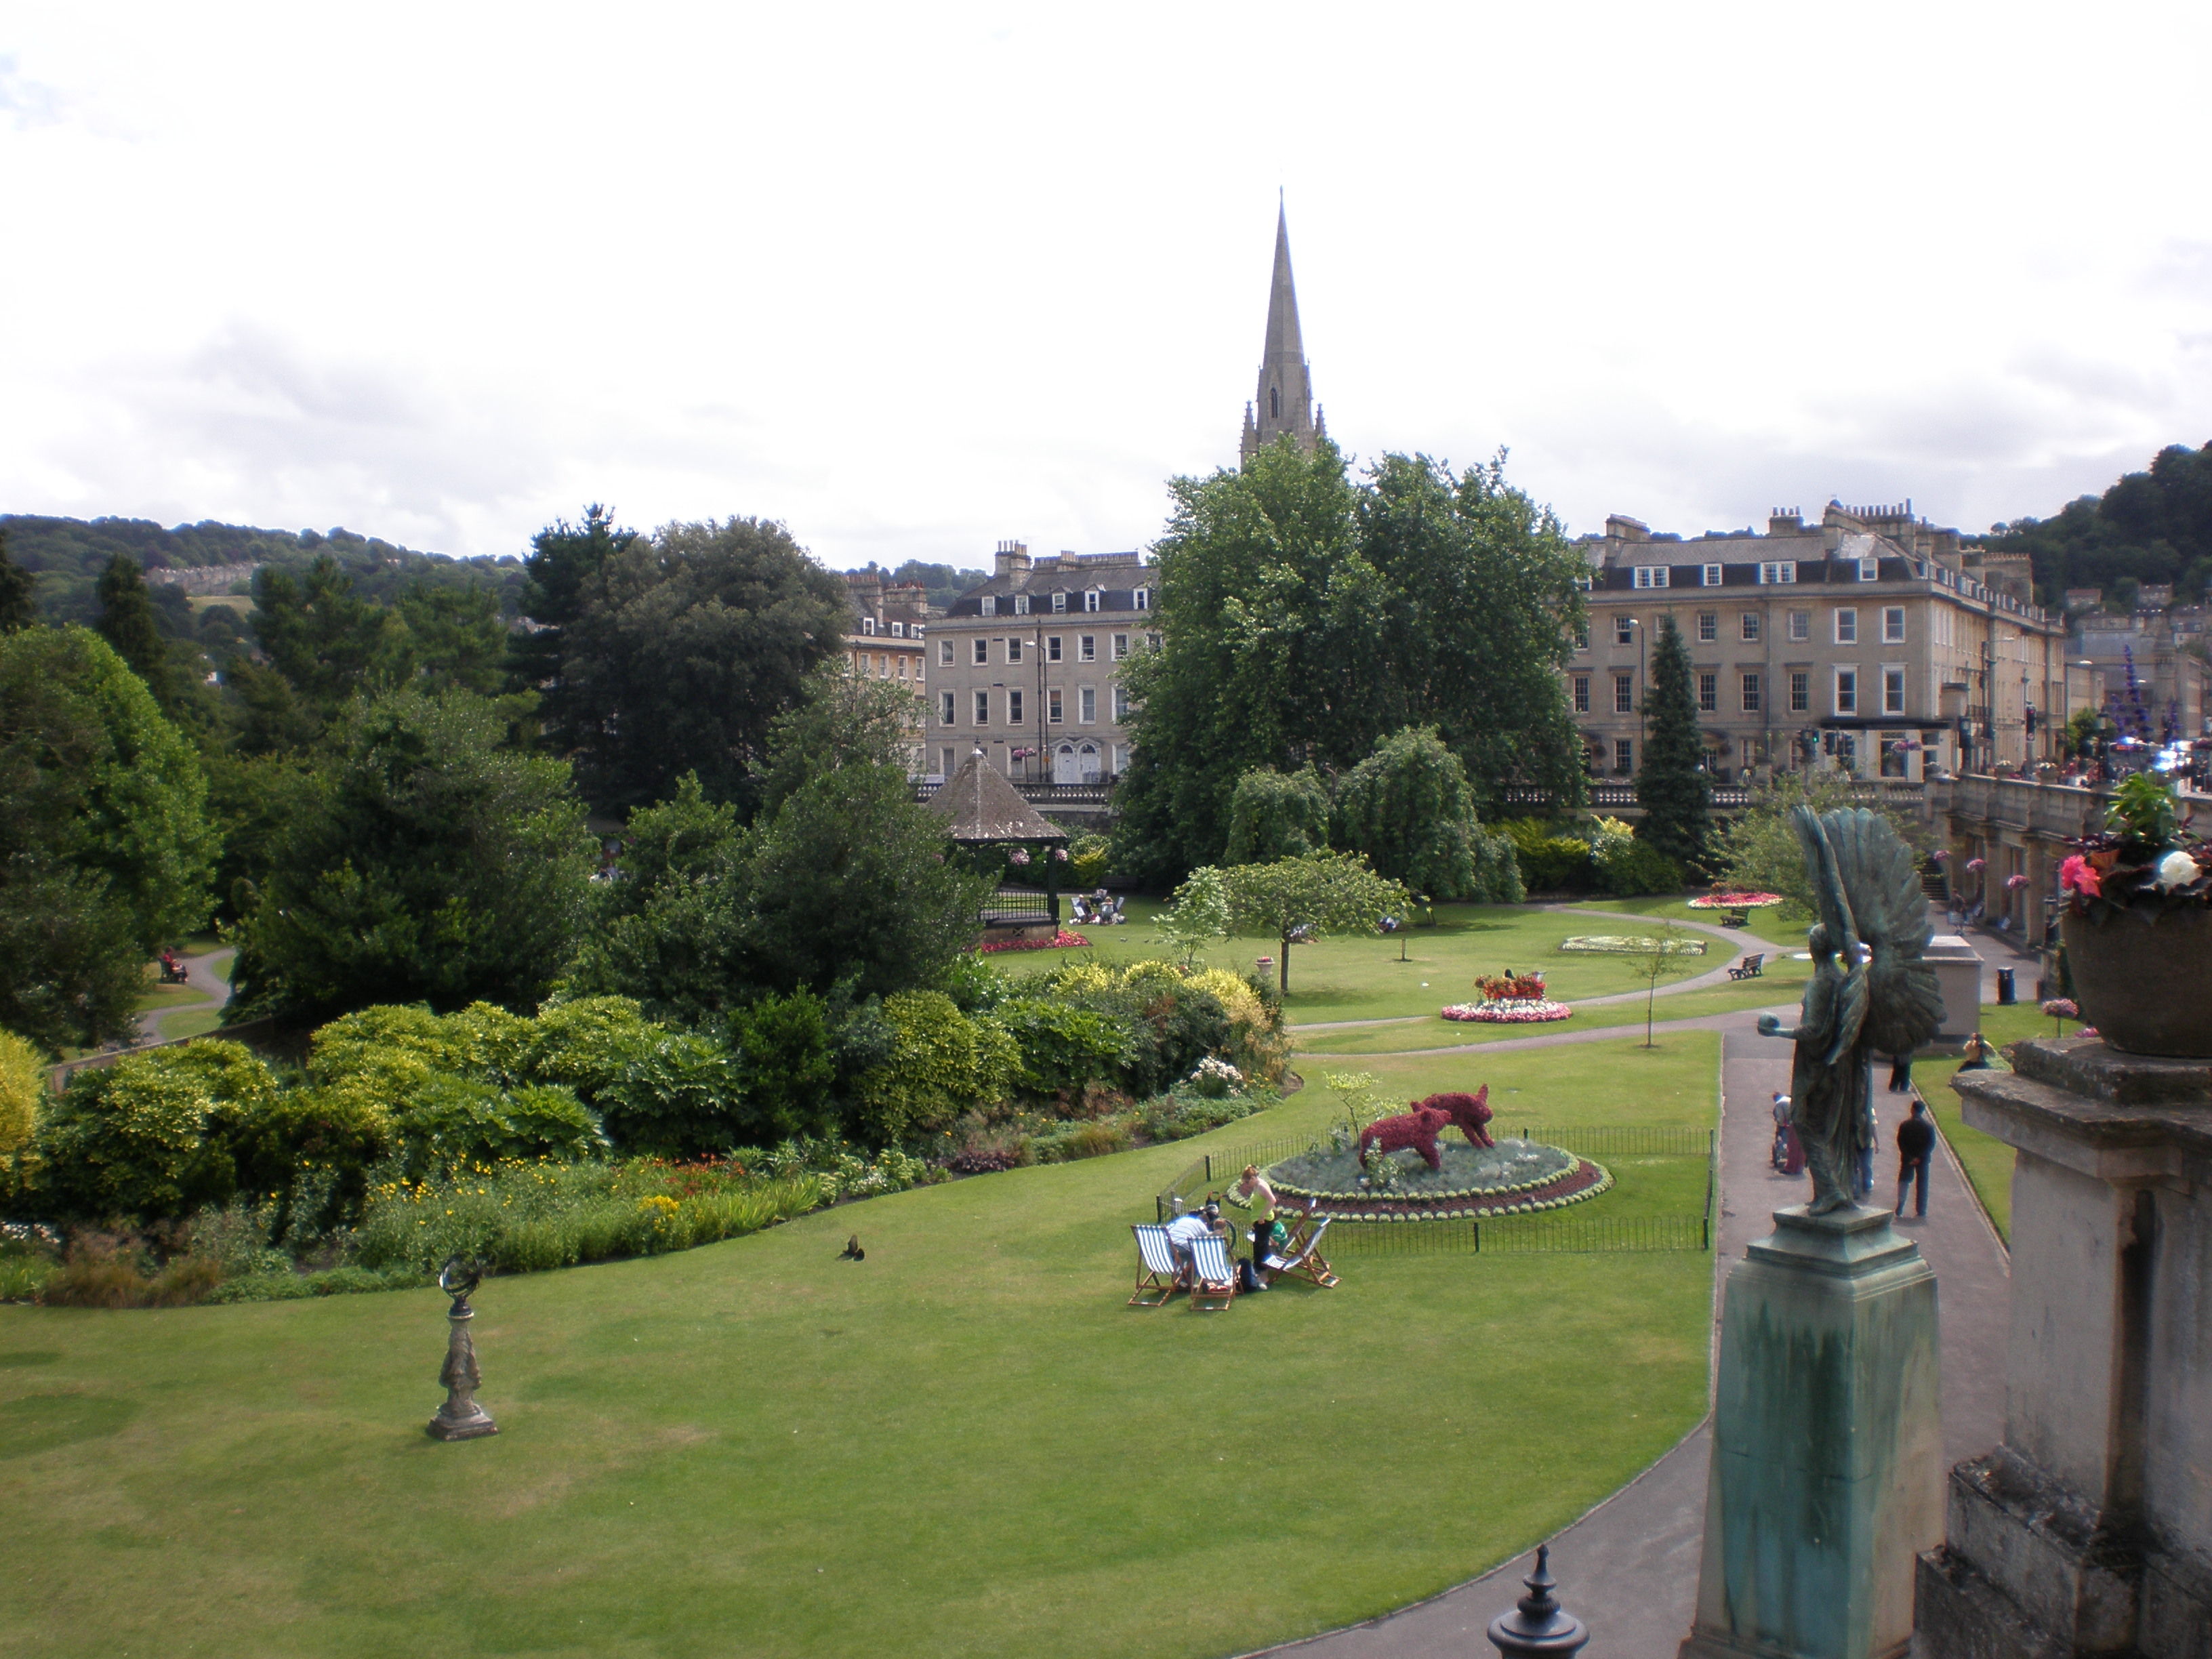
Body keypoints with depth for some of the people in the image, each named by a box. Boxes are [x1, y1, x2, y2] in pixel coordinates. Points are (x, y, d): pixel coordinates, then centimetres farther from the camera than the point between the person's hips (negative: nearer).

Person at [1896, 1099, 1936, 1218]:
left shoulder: (1904, 1125, -7)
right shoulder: (1929, 1126, -6)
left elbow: (1900, 1142, -10)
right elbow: (1931, 1145, -9)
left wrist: (1909, 1158, -9)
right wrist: (1920, 1157, -11)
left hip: (1907, 1159, 0)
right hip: (1923, 1159, 0)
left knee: (1904, 1181, 15)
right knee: (1922, 1184, 8)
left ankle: (1900, 1203, 1)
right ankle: (1921, 1212, 8)